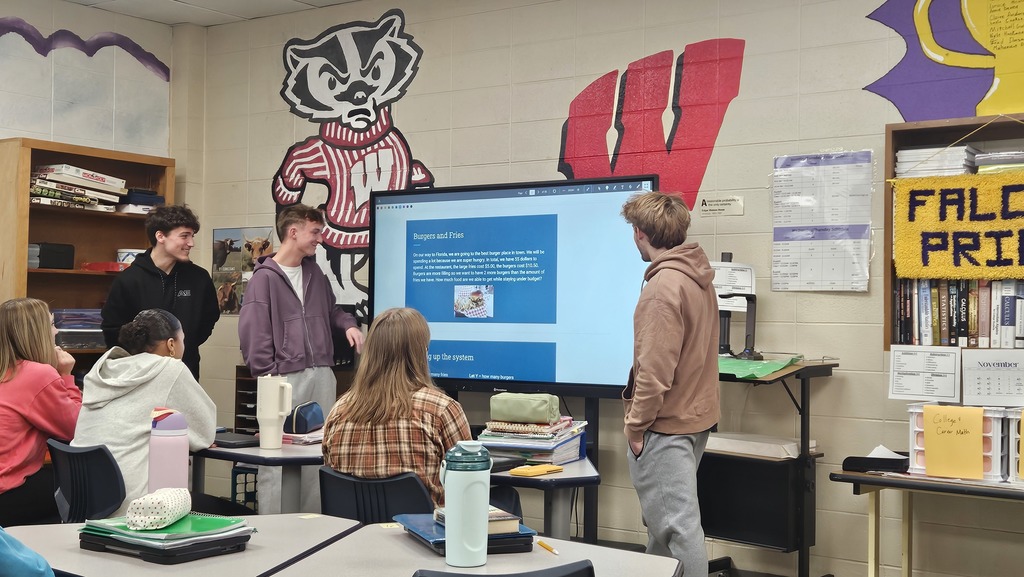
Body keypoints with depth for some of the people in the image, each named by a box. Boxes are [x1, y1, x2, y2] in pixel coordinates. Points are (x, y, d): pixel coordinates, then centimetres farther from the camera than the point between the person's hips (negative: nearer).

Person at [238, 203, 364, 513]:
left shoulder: (315, 273, 15)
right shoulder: (265, 277, -5)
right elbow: (253, 334, -9)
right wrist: (269, 377, -14)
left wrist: (349, 324, 7)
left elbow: (331, 310, 29)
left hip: (323, 377, 7)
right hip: (285, 380, -6)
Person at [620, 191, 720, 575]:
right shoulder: (699, 278, 8)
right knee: (664, 517, 20)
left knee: (677, 526, -4)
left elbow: (655, 370, -22)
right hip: (694, 417, 10)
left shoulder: (663, 285, -20)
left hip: (664, 425, -10)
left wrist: (636, 426, -12)